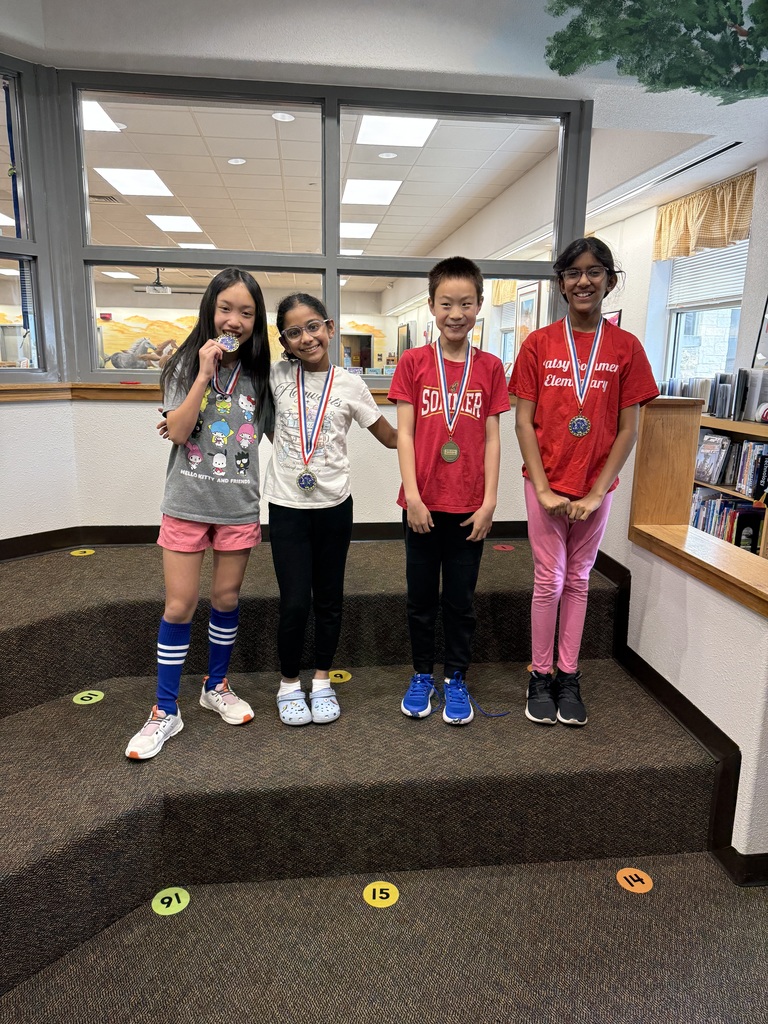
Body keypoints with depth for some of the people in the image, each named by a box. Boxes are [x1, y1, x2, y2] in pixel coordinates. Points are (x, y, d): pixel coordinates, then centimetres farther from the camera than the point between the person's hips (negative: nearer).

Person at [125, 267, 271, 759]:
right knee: (180, 605, 2)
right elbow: (177, 431, -15)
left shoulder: (260, 374, 3)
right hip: (187, 503, -2)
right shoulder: (186, 363, -3)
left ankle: (217, 686, 34)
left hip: (238, 506, 2)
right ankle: (166, 711, 16)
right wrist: (205, 374, -19)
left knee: (227, 598, 12)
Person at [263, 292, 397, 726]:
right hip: (287, 504, 0)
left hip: (333, 504, 0)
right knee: (295, 602, -2)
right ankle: (289, 683, 22)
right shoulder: (278, 376, 1)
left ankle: (323, 681, 30)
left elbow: (392, 437, 5)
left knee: (329, 598, 11)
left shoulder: (350, 385, -1)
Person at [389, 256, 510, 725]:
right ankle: (422, 676, 30)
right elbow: (404, 433, -4)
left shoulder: (490, 367, 2)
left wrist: (489, 501, -4)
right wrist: (412, 496, -10)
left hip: (469, 506, 1)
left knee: (461, 599, 11)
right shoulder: (413, 362, -1)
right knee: (421, 596, 12)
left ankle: (456, 680, 28)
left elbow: (492, 438, 2)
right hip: (423, 503, 0)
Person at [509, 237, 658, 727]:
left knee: (578, 580, 12)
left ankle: (569, 677, 24)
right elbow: (524, 422, -4)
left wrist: (596, 492, -8)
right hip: (545, 483, -1)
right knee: (549, 580, 5)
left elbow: (628, 429, -2)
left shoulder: (626, 347, -1)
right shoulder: (539, 344, -2)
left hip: (595, 487, 1)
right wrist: (543, 488, -11)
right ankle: (541, 676, 20)